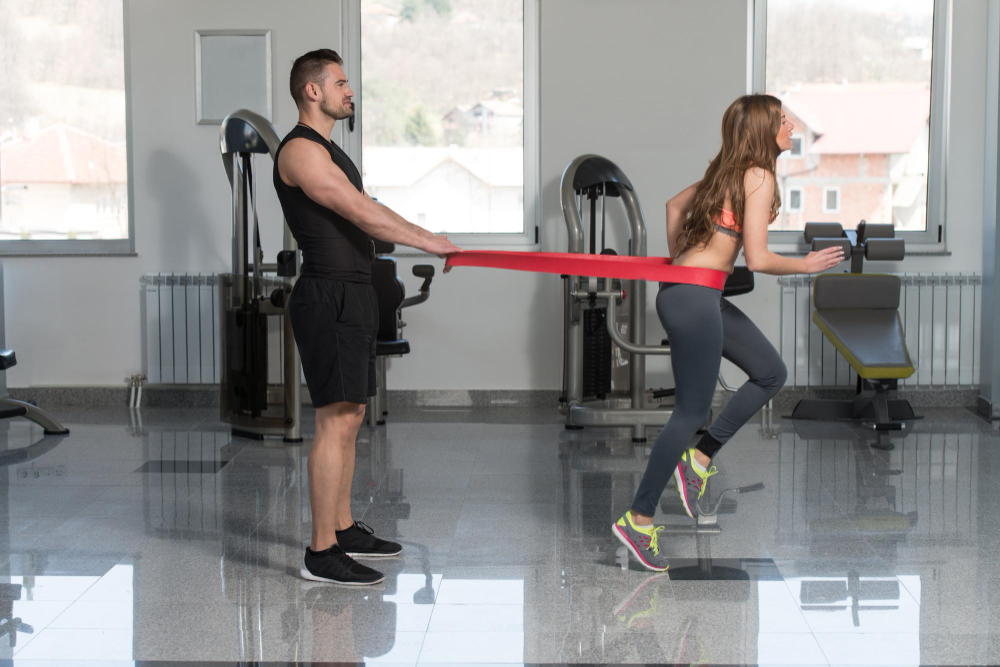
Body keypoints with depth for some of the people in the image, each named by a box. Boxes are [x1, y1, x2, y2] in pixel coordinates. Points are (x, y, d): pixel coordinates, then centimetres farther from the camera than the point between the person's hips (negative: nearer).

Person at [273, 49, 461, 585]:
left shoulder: (327, 151, 21)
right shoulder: (300, 150, -13)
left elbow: (366, 215, 21)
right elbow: (362, 213, -19)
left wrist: (427, 241, 15)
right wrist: (426, 240, -16)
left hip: (352, 297, 11)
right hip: (329, 298, -11)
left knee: (349, 419, 15)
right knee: (335, 422, -11)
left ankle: (344, 530, 24)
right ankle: (321, 554, -8)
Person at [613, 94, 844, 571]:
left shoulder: (728, 171, 13)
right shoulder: (759, 178, -14)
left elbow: (674, 205, 27)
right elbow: (757, 259, -19)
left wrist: (679, 263, 31)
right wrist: (807, 265, -4)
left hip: (685, 287, 9)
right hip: (694, 299, -9)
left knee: (771, 373, 15)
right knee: (692, 412, -2)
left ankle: (699, 457, 16)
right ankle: (638, 518, 4)